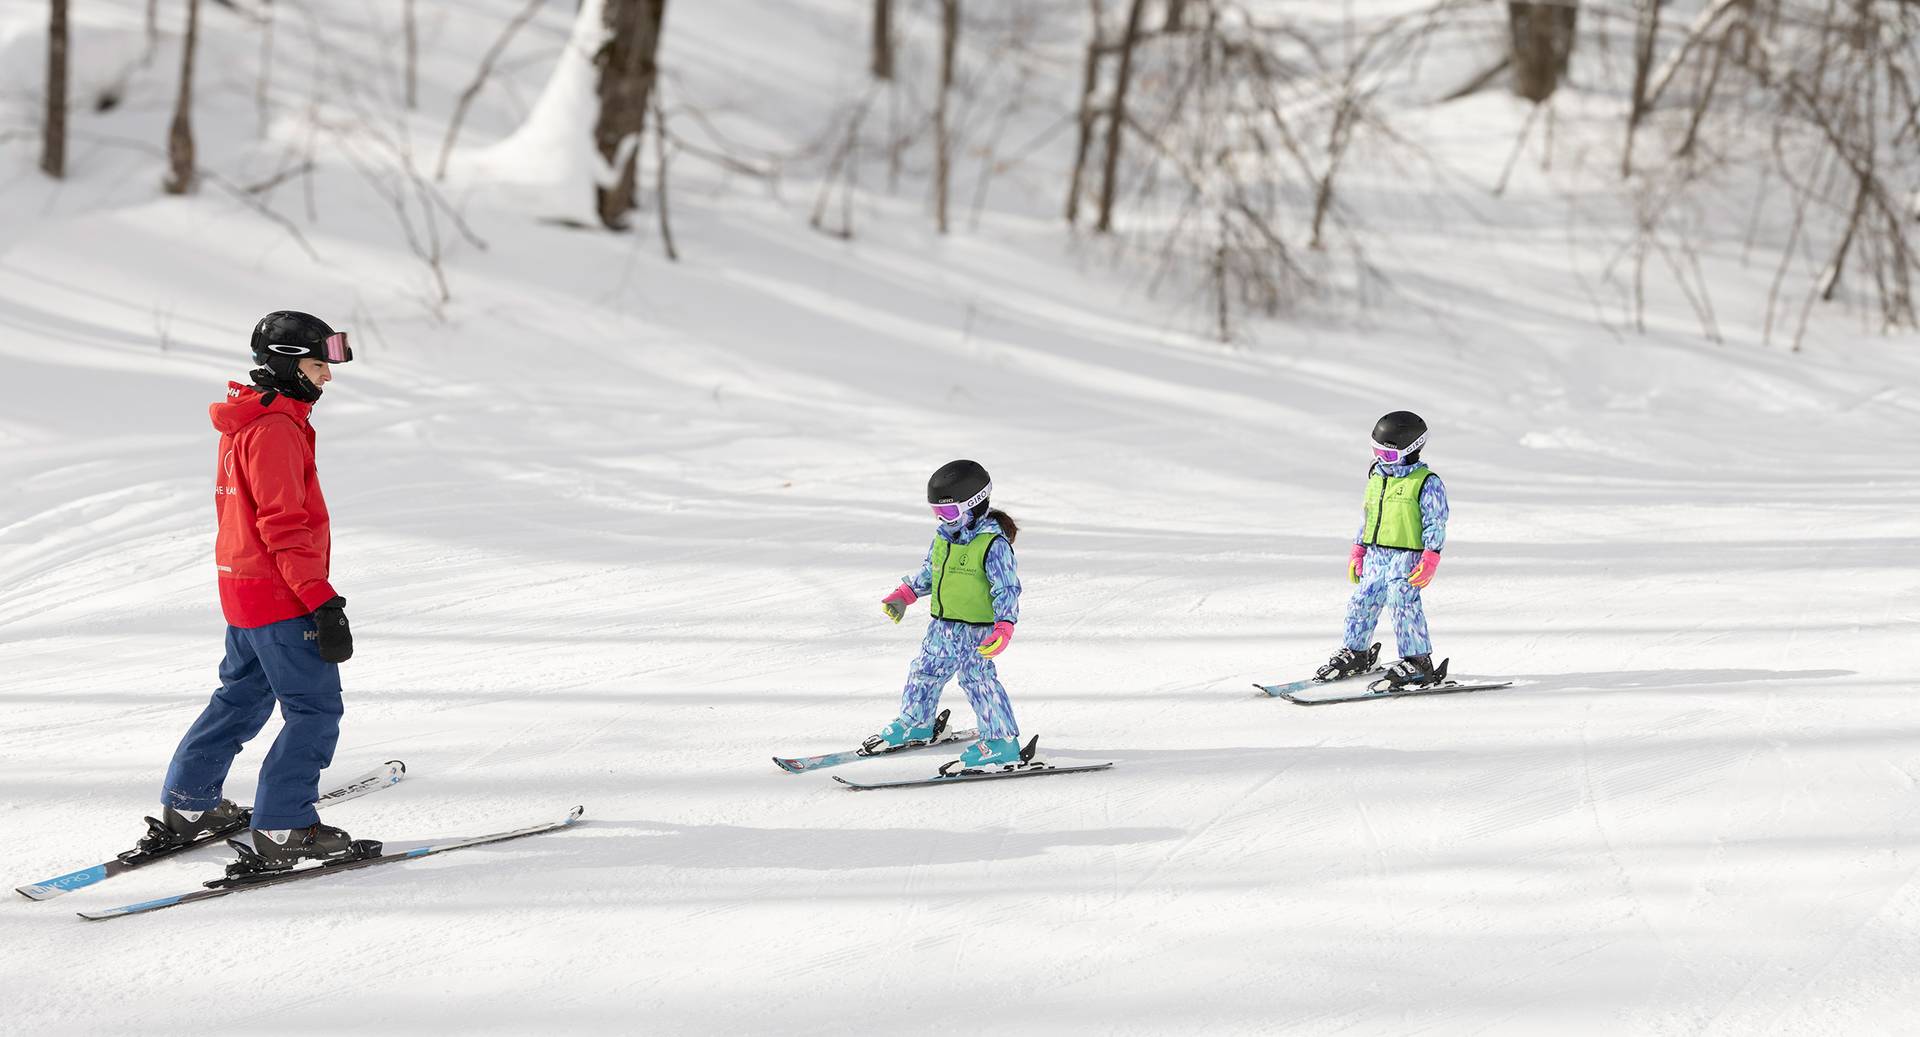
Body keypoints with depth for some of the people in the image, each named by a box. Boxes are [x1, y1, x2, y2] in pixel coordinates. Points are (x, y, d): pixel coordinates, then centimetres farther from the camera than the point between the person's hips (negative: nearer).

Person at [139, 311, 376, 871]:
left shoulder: (247, 422, 13)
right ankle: (283, 829, -6)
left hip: (242, 588, 10)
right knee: (315, 709, -5)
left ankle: (187, 806, 28)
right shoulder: (276, 429, -19)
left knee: (242, 698, 21)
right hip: (280, 595, -10)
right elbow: (285, 526, -23)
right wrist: (323, 602, -23)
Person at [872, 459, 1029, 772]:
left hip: (978, 628, -8)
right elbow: (929, 572, 23)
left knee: (978, 680, -12)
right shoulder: (944, 537, 6)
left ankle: (1002, 742, -6)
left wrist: (1004, 626, -29)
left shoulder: (993, 544, -18)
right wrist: (904, 594, 21)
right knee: (925, 672, 17)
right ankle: (915, 725, 38)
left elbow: (1008, 588, -19)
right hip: (943, 625, 8)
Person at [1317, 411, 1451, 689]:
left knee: (1403, 604, -16)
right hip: (1375, 555, 7)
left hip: (1406, 557, -7)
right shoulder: (1376, 478, 13)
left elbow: (1436, 523, -10)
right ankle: (1355, 652, 27)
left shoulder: (1427, 483, -8)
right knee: (1362, 603, 9)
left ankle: (1418, 661, -11)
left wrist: (1430, 559, -17)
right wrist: (1357, 551, 20)